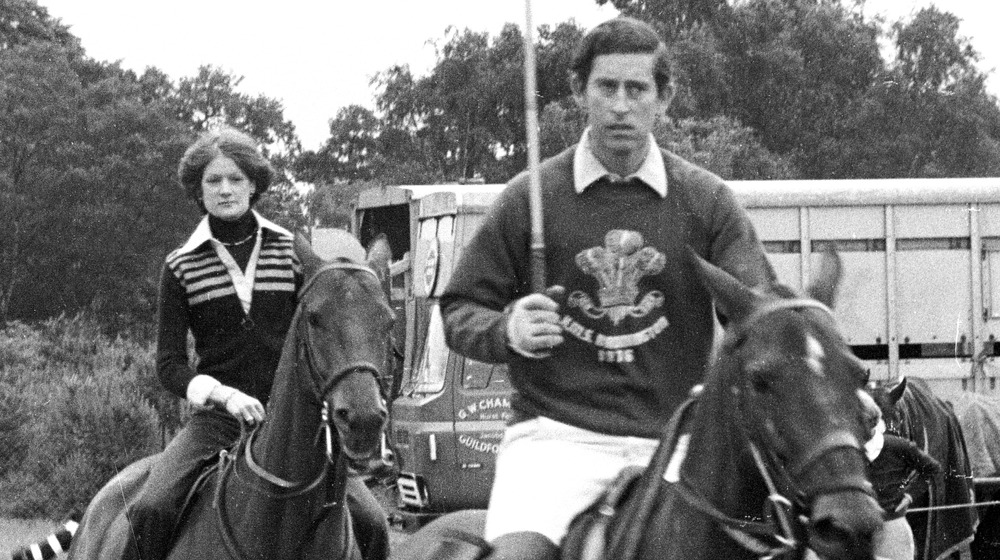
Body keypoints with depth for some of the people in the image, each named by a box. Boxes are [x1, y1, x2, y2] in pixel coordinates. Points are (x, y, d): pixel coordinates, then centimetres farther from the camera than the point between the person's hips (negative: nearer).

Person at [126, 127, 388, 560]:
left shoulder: (291, 251, 6)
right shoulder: (182, 267, 3)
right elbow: (169, 363, 0)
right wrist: (223, 394, -19)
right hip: (217, 417, -1)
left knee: (369, 522, -14)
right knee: (150, 511, -27)